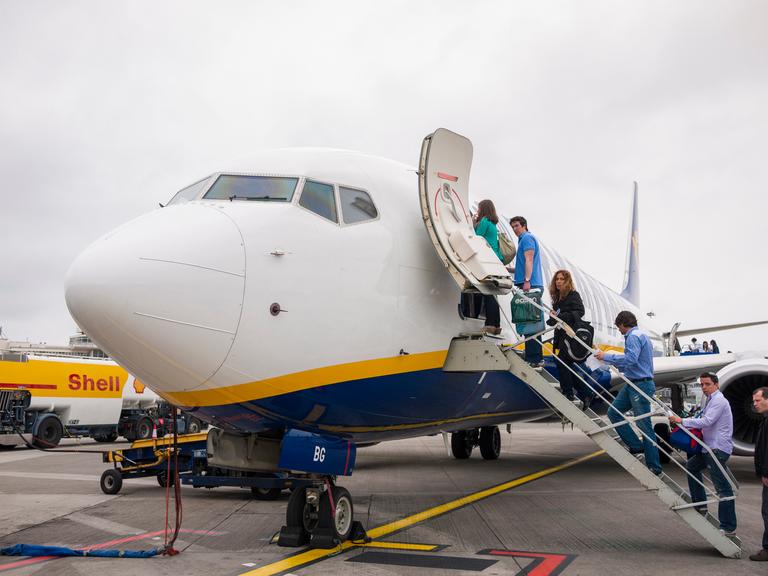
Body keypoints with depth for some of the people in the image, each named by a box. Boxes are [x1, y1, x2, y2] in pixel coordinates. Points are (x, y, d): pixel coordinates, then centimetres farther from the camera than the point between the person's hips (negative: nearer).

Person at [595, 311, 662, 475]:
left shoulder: (634, 336, -13)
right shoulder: (640, 335, 19)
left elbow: (630, 358, -26)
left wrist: (606, 357, -18)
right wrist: (617, 365, 30)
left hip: (641, 385, -11)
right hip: (632, 384, 11)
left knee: (644, 425, -6)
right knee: (613, 412, 11)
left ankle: (654, 467, -1)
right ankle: (636, 445, 12)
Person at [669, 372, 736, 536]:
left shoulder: (719, 401, -13)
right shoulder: (711, 400, 18)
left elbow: (706, 422, -21)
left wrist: (682, 421, -18)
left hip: (718, 449, -11)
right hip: (710, 448, 11)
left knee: (723, 488, -9)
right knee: (692, 466, 24)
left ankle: (728, 527, -8)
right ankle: (700, 504, 25)